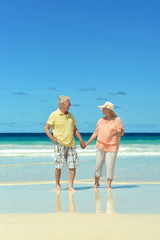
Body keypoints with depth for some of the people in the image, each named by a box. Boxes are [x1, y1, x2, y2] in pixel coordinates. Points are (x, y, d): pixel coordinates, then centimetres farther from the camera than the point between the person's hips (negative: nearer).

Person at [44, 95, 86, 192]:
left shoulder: (70, 115, 14)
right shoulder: (54, 115, -2)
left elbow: (75, 129, 21)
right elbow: (46, 128, 0)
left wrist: (81, 140, 15)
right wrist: (53, 139, -9)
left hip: (71, 144, 5)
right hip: (60, 144, -4)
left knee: (73, 166, -2)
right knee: (59, 166, 0)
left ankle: (71, 186, 4)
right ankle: (57, 185, 17)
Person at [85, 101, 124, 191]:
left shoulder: (117, 120, -3)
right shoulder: (101, 120, 9)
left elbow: (122, 133, -4)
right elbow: (96, 133, 12)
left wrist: (116, 133, -27)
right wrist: (87, 143, 8)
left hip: (112, 147, -4)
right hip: (100, 146, 4)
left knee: (110, 167, -4)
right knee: (98, 165, 7)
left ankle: (109, 185, 8)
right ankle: (96, 183, 22)